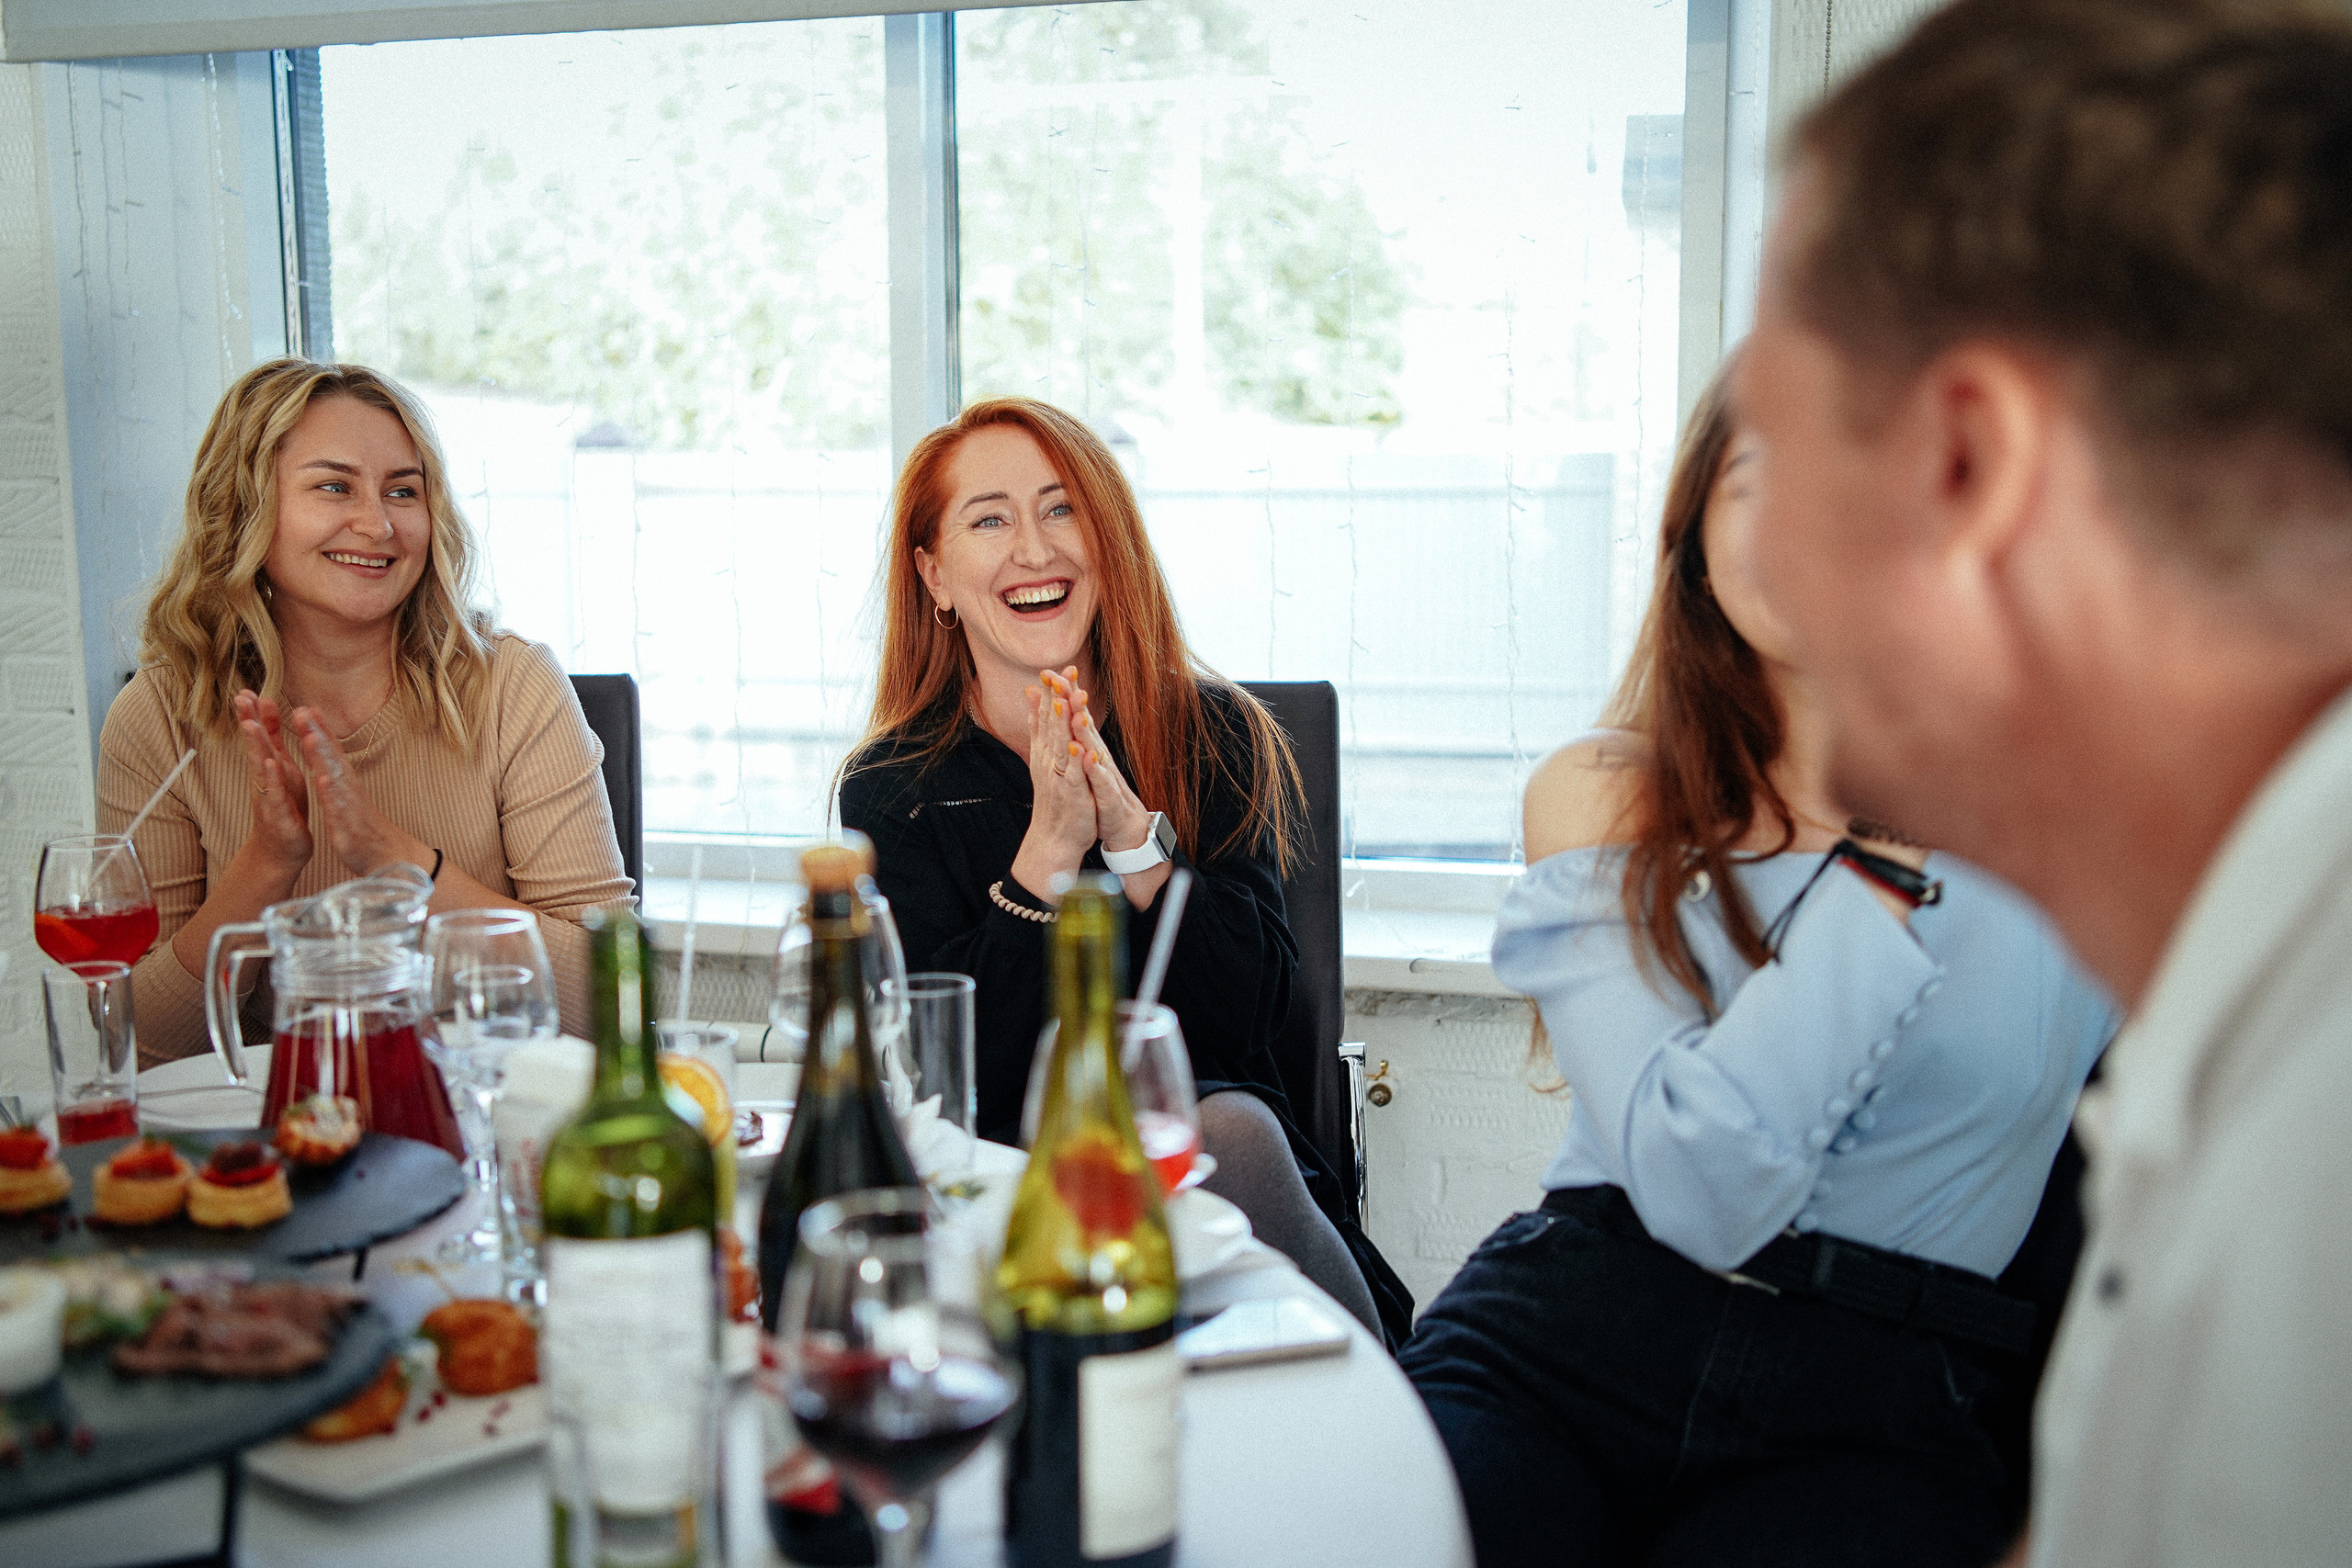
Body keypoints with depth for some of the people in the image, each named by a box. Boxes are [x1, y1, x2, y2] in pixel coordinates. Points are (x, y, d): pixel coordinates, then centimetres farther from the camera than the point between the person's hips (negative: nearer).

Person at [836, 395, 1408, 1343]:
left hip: (1215, 1126, 2)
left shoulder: (1217, 735, 4)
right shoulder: (891, 791, 1)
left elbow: (1248, 1014, -5)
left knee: (1233, 1130, -32)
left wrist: (1134, 833, -18)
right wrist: (1049, 848, -18)